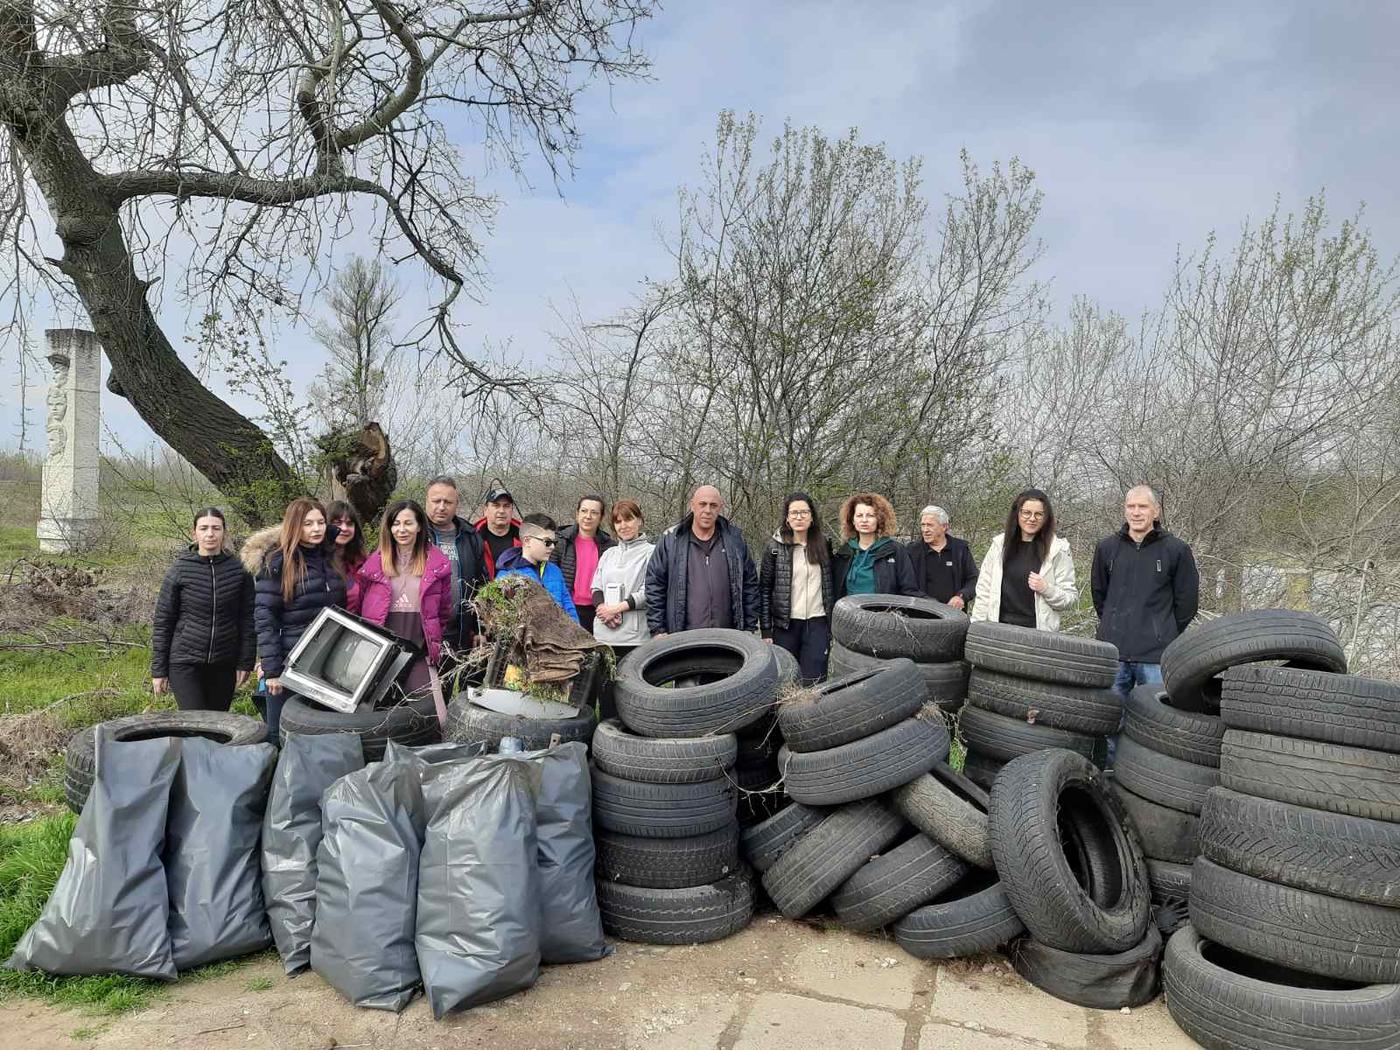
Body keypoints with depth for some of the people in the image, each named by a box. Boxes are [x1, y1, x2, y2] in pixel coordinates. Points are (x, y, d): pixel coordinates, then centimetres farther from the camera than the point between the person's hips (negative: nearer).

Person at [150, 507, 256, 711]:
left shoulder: (239, 571, 0)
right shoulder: (180, 570, -3)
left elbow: (247, 620, 3)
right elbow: (162, 622, 0)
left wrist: (245, 663, 0)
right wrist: (158, 670, 0)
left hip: (224, 665, 2)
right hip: (185, 663, -2)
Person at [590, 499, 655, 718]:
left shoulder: (651, 552, 1)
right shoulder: (609, 554, 20)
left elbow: (649, 593, -7)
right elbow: (596, 588, 16)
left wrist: (618, 608, -11)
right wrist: (603, 608, -5)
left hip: (635, 635, -5)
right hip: (604, 635, 5)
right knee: (606, 693, 7)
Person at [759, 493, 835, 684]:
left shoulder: (823, 544, 6)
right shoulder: (776, 546, -1)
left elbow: (831, 586, 10)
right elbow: (765, 589, -1)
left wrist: (833, 625, 7)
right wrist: (766, 630, -5)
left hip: (817, 623, 1)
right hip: (786, 624, -1)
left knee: (814, 682, -2)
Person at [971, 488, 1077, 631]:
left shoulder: (1058, 549, -2)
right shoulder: (1000, 544, 4)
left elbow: (1070, 598, 0)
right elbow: (984, 591, 6)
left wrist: (1046, 589, -17)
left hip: (1039, 630, -2)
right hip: (999, 629, 2)